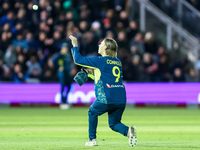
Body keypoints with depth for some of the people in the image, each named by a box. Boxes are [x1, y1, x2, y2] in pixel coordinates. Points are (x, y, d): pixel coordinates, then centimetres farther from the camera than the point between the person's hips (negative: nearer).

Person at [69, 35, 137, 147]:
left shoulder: (100, 61, -2)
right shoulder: (118, 62, 18)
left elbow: (78, 60, 2)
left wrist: (75, 45, 14)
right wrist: (91, 74, 30)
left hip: (107, 99, -5)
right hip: (121, 99, 5)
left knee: (92, 113, 23)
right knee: (114, 123, 18)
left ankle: (92, 139, 20)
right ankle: (128, 131, -12)